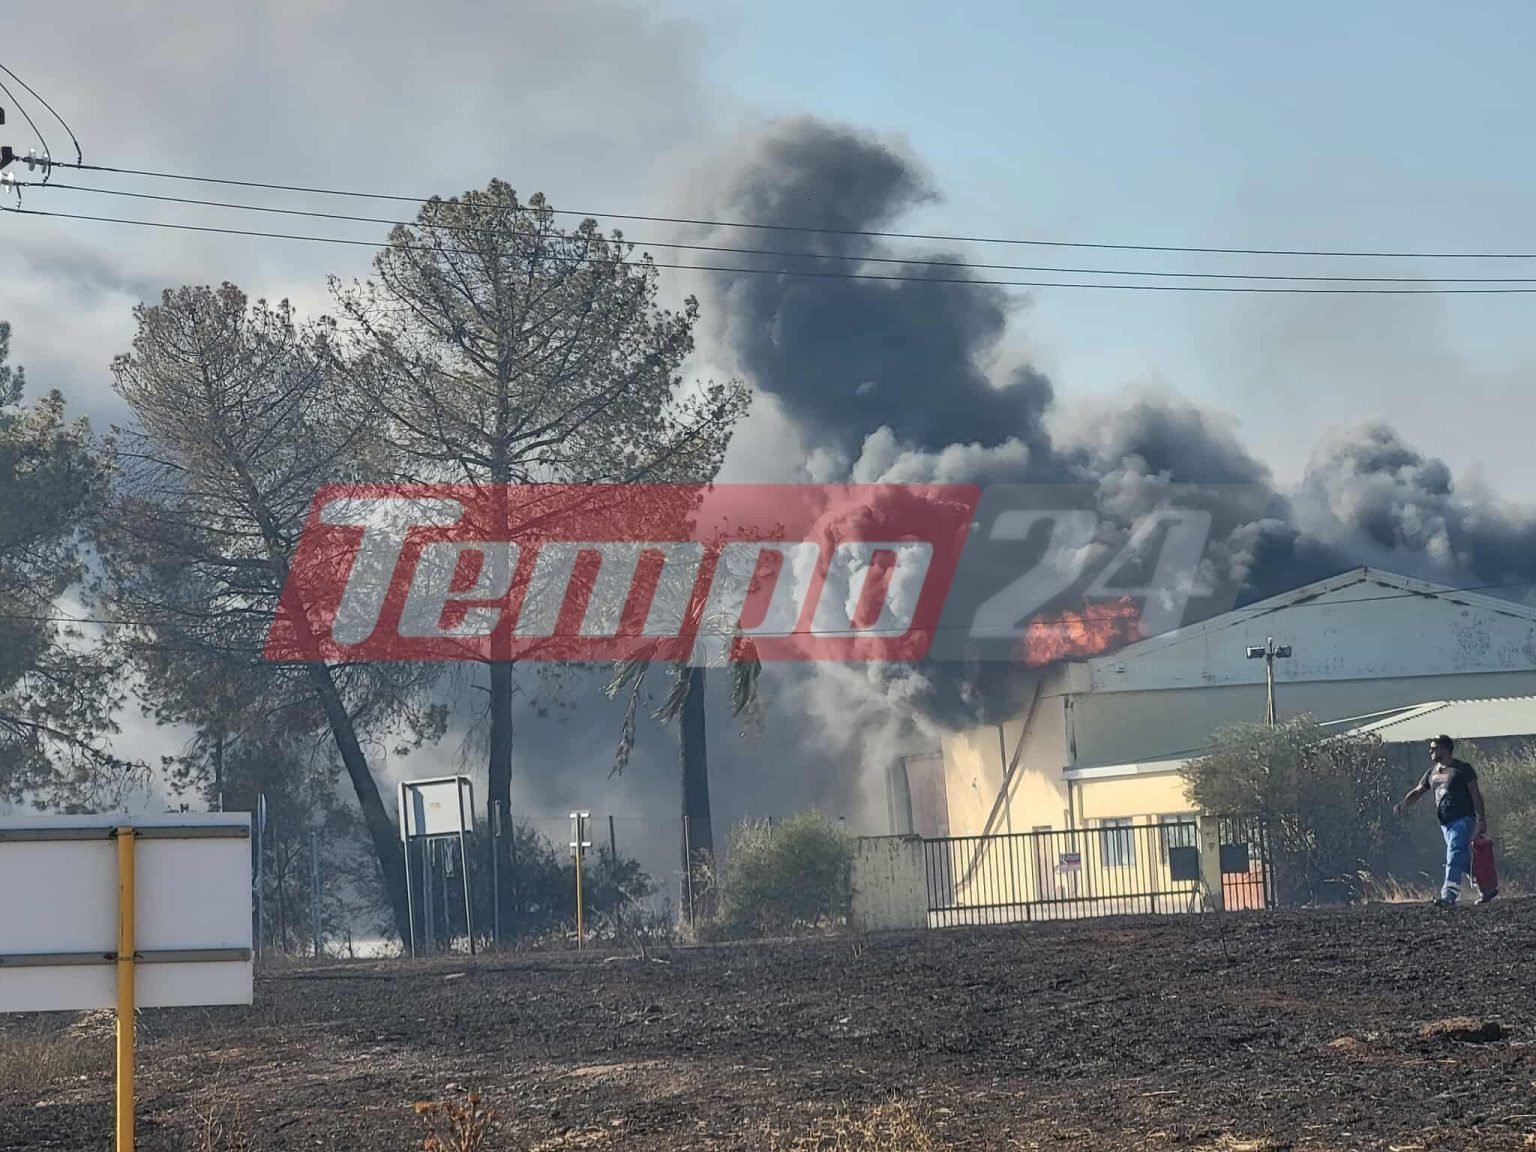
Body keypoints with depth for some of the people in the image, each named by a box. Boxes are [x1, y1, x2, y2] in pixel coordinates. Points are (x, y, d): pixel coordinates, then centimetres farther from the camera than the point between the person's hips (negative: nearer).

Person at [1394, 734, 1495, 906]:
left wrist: (1481, 820, -10)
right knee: (1465, 860, 12)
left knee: (1454, 857, -19)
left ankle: (1449, 894, -28)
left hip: (1463, 819, -7)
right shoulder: (1432, 772, 16)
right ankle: (1487, 888, 25)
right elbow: (1417, 792, 15)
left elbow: (1476, 795, -5)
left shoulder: (1462, 769, -4)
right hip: (1445, 822, 7)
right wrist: (1403, 805, -5)